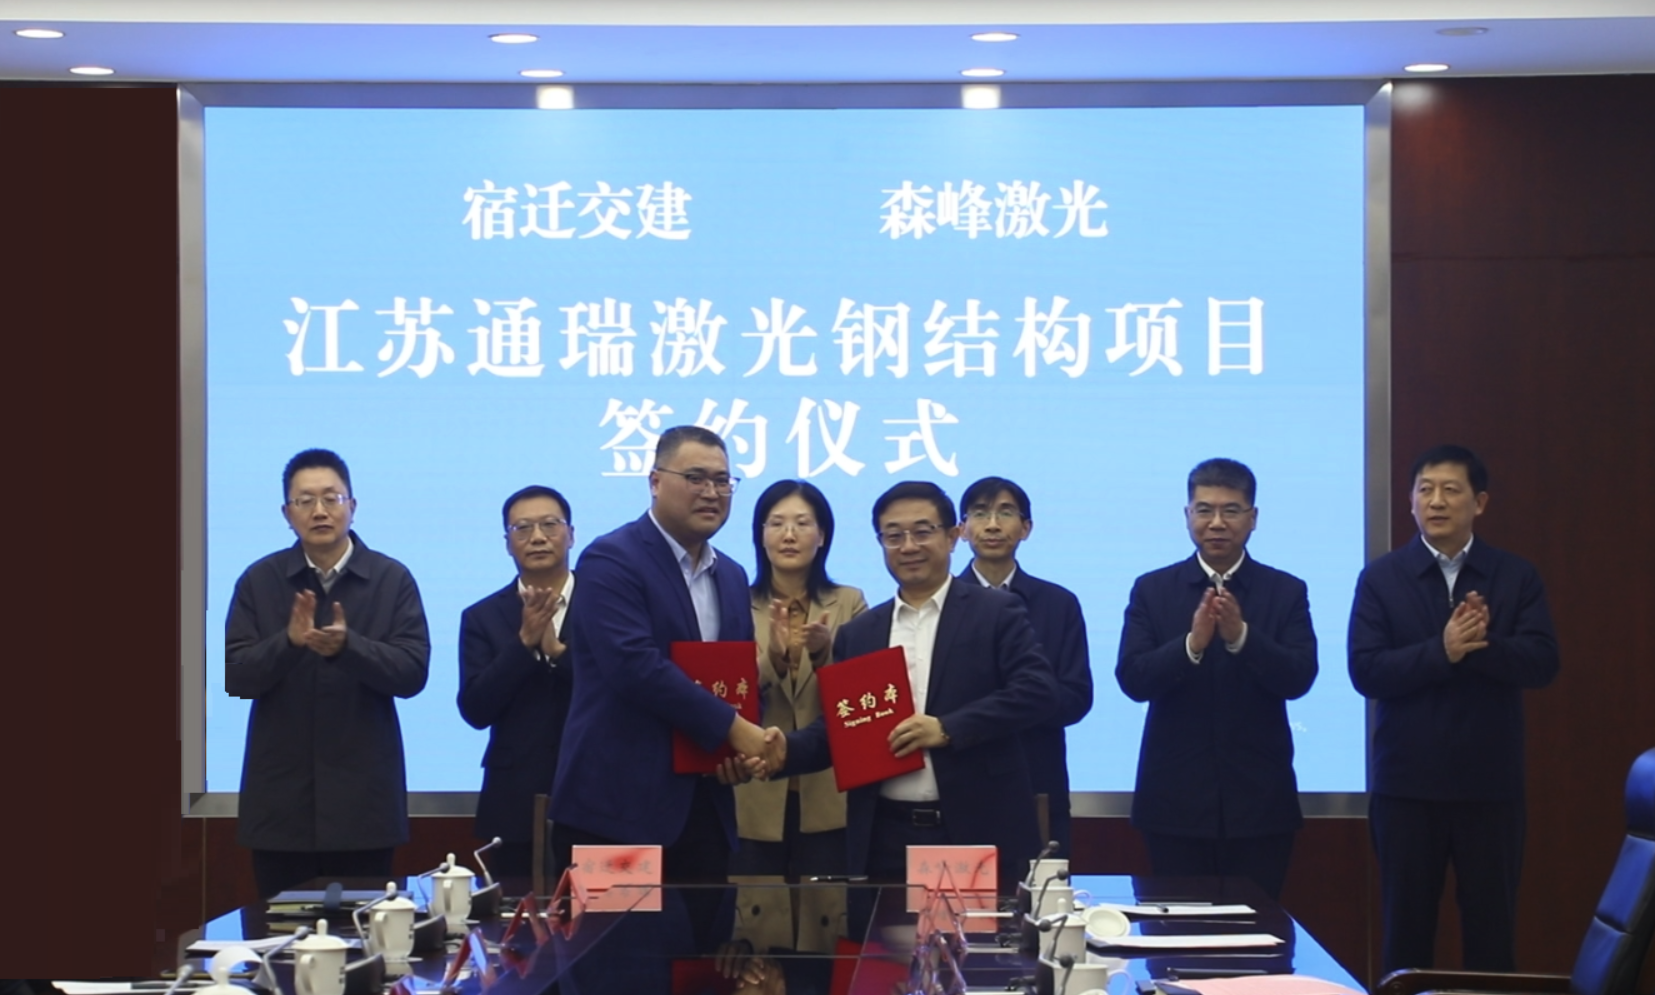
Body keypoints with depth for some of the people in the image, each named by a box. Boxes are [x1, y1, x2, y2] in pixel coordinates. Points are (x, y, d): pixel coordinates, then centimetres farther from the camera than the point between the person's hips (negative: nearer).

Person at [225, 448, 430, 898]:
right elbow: (235, 677, -2)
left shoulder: (392, 580, 0)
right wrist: (288, 641, -21)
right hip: (280, 798, 1)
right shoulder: (259, 581, 4)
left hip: (362, 797, -1)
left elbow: (413, 673, -7)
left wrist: (347, 646, -24)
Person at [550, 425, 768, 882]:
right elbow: (636, 665, -20)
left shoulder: (732, 577, 17)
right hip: (618, 808, -7)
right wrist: (731, 728, -17)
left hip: (704, 808, 7)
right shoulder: (610, 561, -8)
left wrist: (743, 747, -1)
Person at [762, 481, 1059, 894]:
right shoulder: (858, 633, 15)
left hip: (979, 832, -3)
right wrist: (788, 750, -7)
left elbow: (1037, 692, -9)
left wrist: (947, 728, -17)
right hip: (885, 838, 3)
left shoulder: (997, 612, 2)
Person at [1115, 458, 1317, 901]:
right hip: (1176, 801, 0)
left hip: (1260, 801, 0)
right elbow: (1132, 679, -6)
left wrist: (1240, 636, -24)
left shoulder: (1286, 592, 4)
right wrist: (1192, 643, -23)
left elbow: (1299, 678, -8)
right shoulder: (1152, 590, 5)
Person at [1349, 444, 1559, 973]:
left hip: (1491, 784, 1)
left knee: (1492, 928, 6)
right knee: (1407, 926, 7)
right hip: (1407, 783, 0)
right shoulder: (1381, 578, 0)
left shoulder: (1517, 577, 3)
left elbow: (1542, 662, -7)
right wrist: (1442, 651, -22)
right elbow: (1366, 671, -9)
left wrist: (1481, 644, -24)